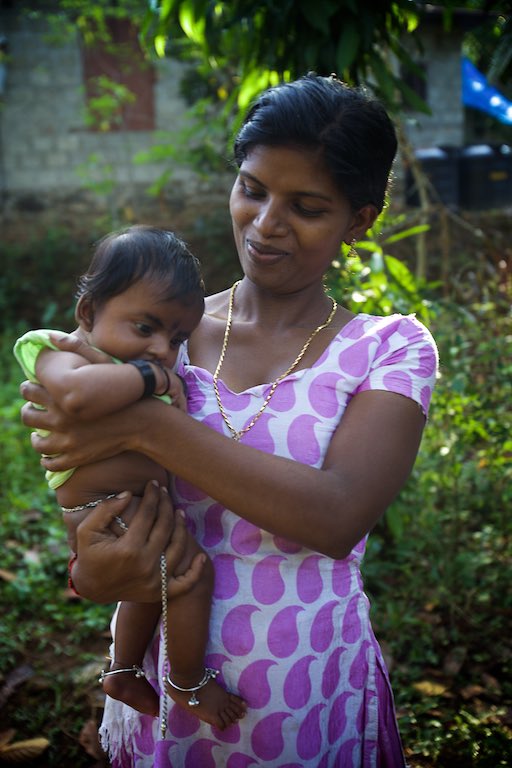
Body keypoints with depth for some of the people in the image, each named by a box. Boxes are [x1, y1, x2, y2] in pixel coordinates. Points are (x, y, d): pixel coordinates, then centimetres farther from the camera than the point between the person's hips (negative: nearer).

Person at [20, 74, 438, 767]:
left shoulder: (392, 348, -9)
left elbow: (337, 517, -23)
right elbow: (97, 486, 0)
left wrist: (148, 425, -26)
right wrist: (92, 570, -24)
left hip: (311, 709, -1)